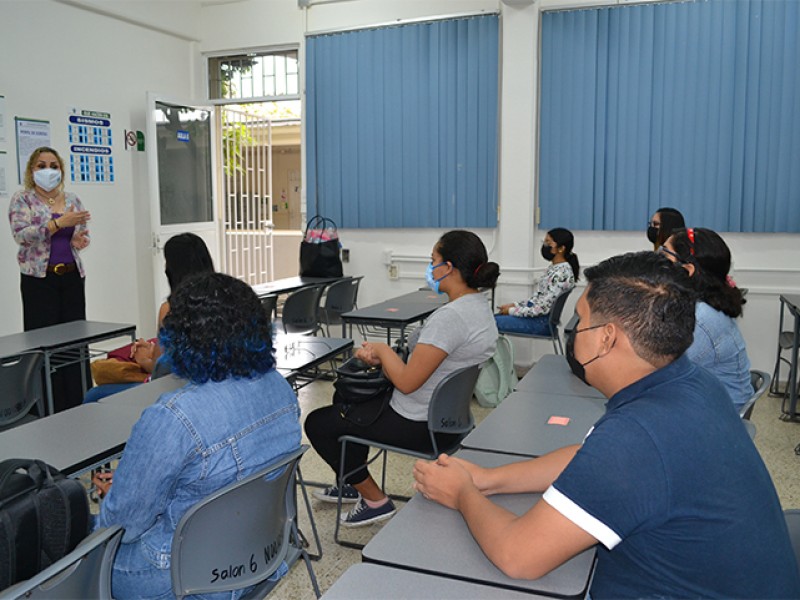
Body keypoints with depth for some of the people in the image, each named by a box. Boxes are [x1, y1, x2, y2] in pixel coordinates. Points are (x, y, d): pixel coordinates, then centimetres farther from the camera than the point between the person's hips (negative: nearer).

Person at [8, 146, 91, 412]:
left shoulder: (73, 199, 11)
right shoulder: (22, 200, -1)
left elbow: (83, 233, 16)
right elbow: (21, 235, -14)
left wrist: (80, 239, -8)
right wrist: (60, 222, -24)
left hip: (72, 277, 4)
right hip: (39, 278, -4)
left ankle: (78, 402, 12)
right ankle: (51, 407, 4)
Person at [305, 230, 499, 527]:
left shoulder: (449, 317, -30)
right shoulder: (479, 305, 2)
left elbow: (407, 382, -28)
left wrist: (383, 350, -10)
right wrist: (381, 355, 0)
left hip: (418, 425, -10)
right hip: (446, 414, 10)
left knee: (317, 423, 3)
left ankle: (375, 500, 14)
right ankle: (353, 483, 42)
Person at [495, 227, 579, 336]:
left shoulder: (561, 274, -21)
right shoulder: (553, 267, 10)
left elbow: (542, 308, -23)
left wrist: (513, 310, -14)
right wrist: (514, 305, 5)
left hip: (543, 322, -10)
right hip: (535, 314, 10)